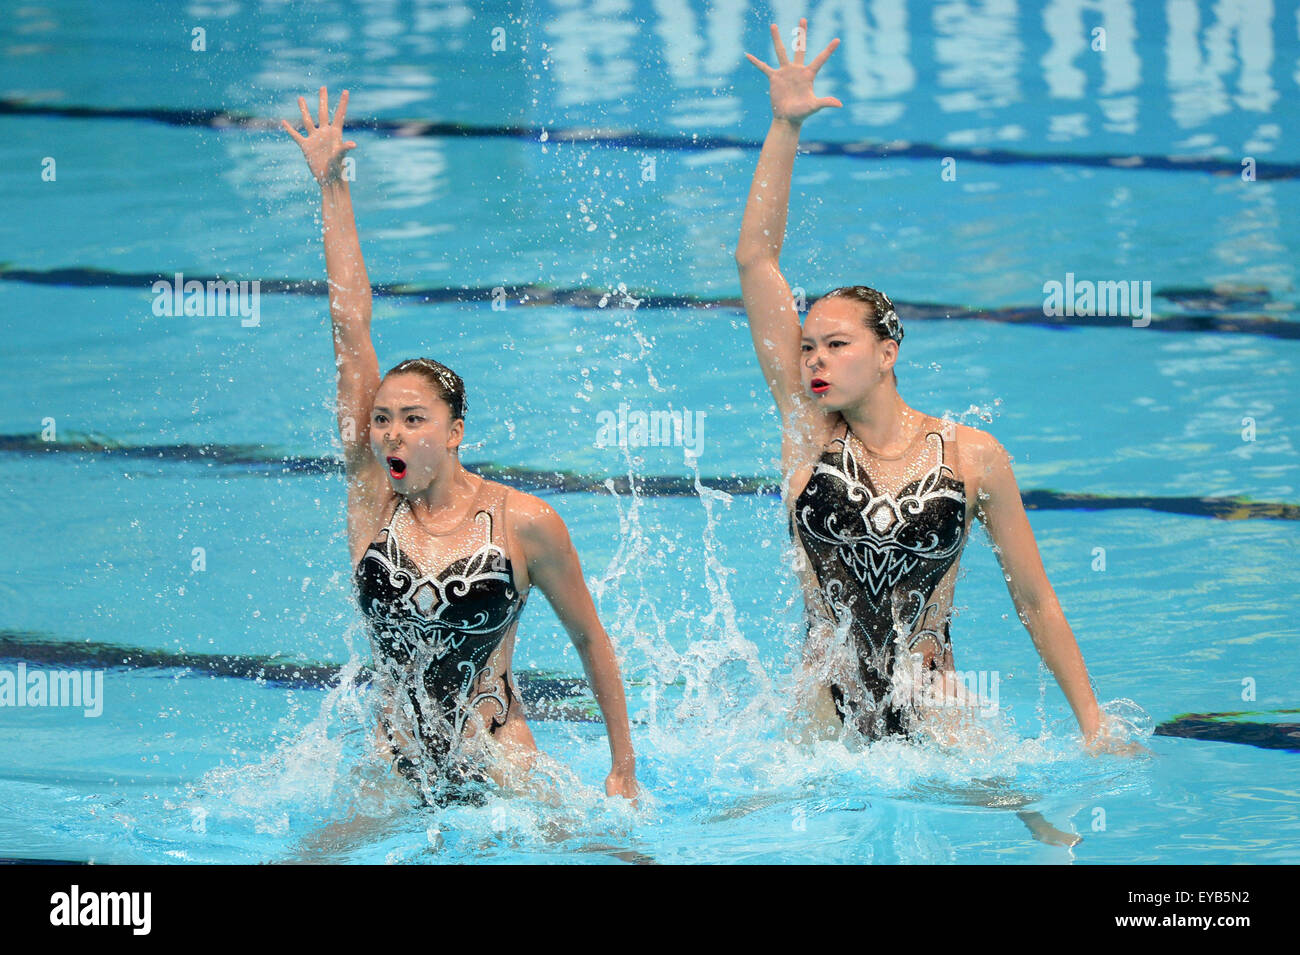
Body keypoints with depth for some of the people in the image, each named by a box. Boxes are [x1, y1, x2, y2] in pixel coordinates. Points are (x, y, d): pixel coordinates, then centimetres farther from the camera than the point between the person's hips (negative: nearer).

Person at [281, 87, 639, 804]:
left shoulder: (525, 523, -6)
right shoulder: (371, 495, 0)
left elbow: (590, 639, 5)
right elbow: (350, 331, -1)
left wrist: (623, 771, 6)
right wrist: (331, 189, -1)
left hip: (496, 763, -3)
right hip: (393, 767, 3)